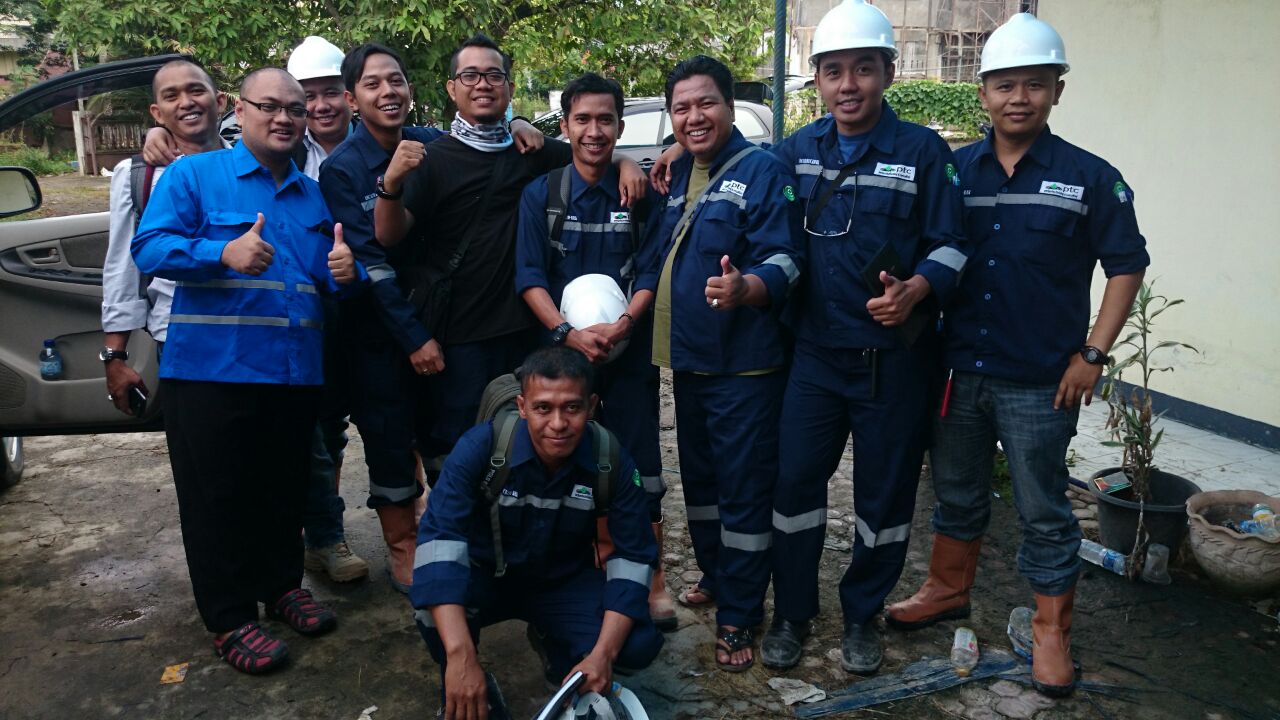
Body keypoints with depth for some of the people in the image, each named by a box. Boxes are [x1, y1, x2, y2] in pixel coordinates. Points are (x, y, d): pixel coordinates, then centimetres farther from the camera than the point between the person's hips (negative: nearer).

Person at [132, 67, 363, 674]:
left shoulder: (313, 195, 15)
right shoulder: (193, 175, 1)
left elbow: (328, 273, 18)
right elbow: (149, 248, -11)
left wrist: (345, 271, -7)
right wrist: (225, 253, -27)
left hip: (296, 370, 5)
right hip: (212, 368, -4)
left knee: (286, 489, 15)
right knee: (218, 496, 2)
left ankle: (282, 586, 33)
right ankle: (230, 619, 14)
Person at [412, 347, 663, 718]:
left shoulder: (613, 461, -20)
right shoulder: (480, 446, -27)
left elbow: (634, 555, -16)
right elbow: (439, 535, -36)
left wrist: (602, 654, -29)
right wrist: (460, 656, -47)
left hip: (566, 582, 2)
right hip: (487, 576, -2)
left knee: (639, 644, -22)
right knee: (435, 609, -35)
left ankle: (558, 645, 13)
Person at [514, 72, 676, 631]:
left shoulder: (639, 192, 2)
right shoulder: (541, 193, 3)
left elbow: (650, 272, -1)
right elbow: (529, 276, -2)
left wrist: (622, 324, -17)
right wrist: (567, 332, -17)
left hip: (627, 350, 0)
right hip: (561, 351, 1)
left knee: (640, 469, 0)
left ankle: (653, 581, 12)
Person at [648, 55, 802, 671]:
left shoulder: (762, 171, -11)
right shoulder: (674, 175, 11)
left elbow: (784, 262, -20)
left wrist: (744, 288, -39)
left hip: (744, 363, -7)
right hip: (687, 357, 8)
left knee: (742, 488, -1)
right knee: (698, 476, 19)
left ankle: (739, 615, 12)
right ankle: (714, 577, 37)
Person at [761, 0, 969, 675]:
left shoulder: (923, 150, -5)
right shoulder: (795, 150, 5)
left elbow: (951, 244, -5)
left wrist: (916, 289, -23)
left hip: (893, 357, -2)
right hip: (815, 351, 3)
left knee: (884, 493, 9)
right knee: (794, 481, 6)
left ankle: (862, 617, 29)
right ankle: (792, 612, 25)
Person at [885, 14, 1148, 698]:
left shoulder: (1089, 177, -5)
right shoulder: (953, 171, 3)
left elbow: (1125, 265, -1)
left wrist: (1092, 354, -7)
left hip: (1039, 383, -3)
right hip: (959, 371, 3)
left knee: (1043, 512, 7)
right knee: (957, 494, 19)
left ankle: (1051, 631, 24)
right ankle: (948, 590, 38)